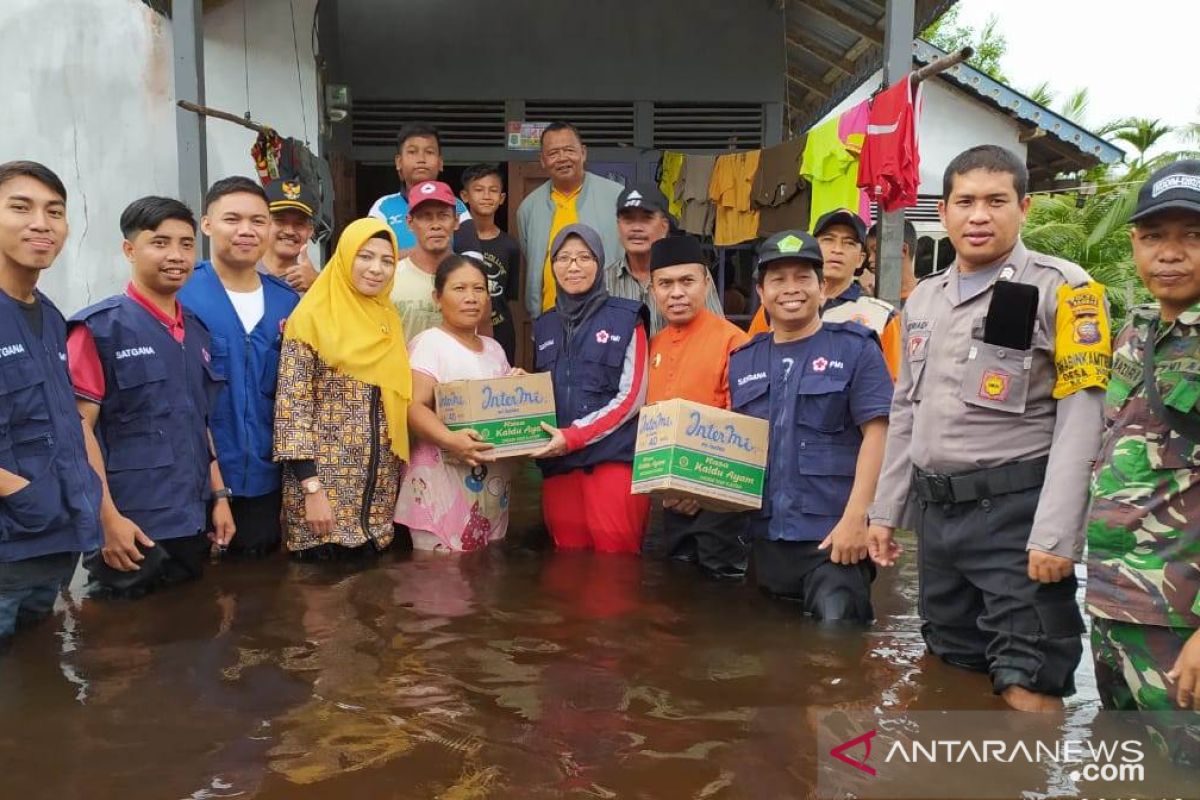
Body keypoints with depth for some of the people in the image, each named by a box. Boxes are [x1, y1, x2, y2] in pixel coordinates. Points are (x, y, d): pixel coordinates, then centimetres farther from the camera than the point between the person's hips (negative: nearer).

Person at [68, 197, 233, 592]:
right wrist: (108, 518, -16)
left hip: (193, 522, 6)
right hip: (133, 527, -6)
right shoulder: (99, 327, -8)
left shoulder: (197, 331, 11)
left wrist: (219, 496, 12)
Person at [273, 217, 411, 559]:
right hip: (325, 487, -5)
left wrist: (396, 477, 10)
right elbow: (291, 409, -13)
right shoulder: (312, 317, -8)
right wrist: (312, 489, -18)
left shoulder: (389, 320, 10)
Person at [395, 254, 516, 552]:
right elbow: (415, 407, -17)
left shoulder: (494, 348, 16)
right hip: (443, 478, -7)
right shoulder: (429, 343, -6)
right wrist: (449, 439, -34)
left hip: (493, 480, 7)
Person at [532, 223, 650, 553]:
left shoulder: (626, 318, 1)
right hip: (558, 461, 4)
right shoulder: (544, 327, 16)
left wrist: (573, 437, -13)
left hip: (613, 457, -4)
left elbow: (631, 398, -5)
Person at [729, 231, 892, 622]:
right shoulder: (743, 361, 13)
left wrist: (855, 518, -16)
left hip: (833, 534, -5)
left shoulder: (854, 347, 0)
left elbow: (877, 432, -8)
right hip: (764, 534, 5)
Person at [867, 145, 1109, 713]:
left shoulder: (1060, 289, -7)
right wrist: (885, 511, 14)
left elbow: (1080, 421, -13)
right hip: (935, 511, 6)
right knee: (949, 671, 17)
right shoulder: (922, 299, 12)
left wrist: (1054, 536, -19)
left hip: (1015, 512, -6)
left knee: (1027, 685, 0)